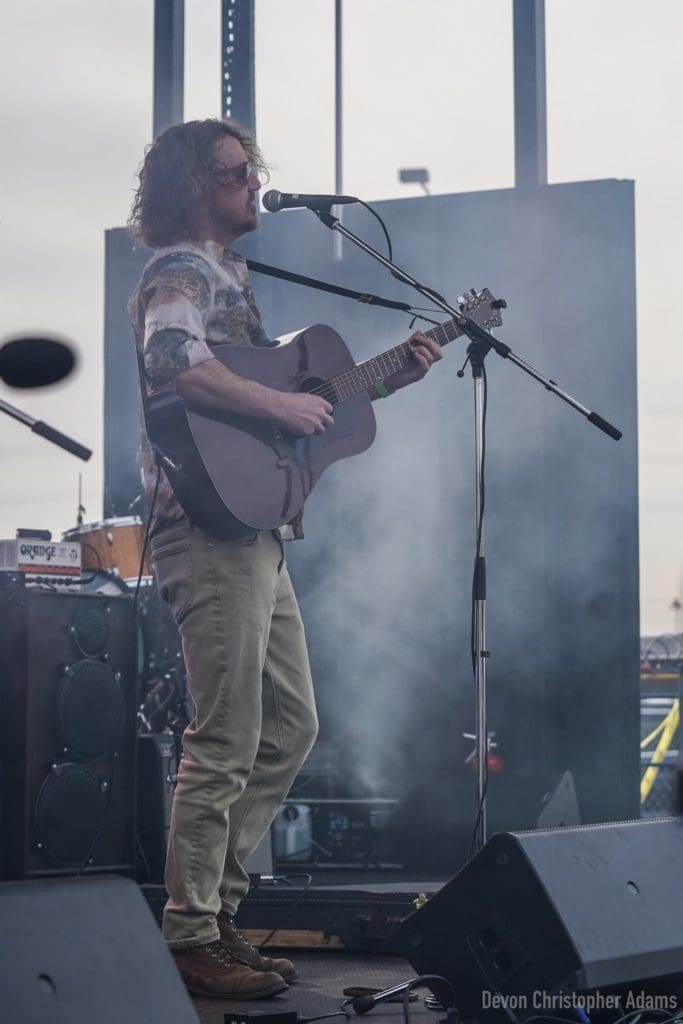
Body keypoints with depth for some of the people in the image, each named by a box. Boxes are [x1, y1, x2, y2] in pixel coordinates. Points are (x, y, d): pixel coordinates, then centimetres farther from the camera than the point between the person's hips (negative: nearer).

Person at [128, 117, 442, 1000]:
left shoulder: (227, 276, 23)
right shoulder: (180, 272, -8)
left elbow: (261, 409, 24)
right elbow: (174, 365, -29)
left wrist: (386, 379, 17)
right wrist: (281, 404, -22)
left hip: (256, 532, 10)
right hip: (212, 530, -10)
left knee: (291, 727, 13)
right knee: (227, 741, -9)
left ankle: (214, 903, 18)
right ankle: (190, 937, -1)